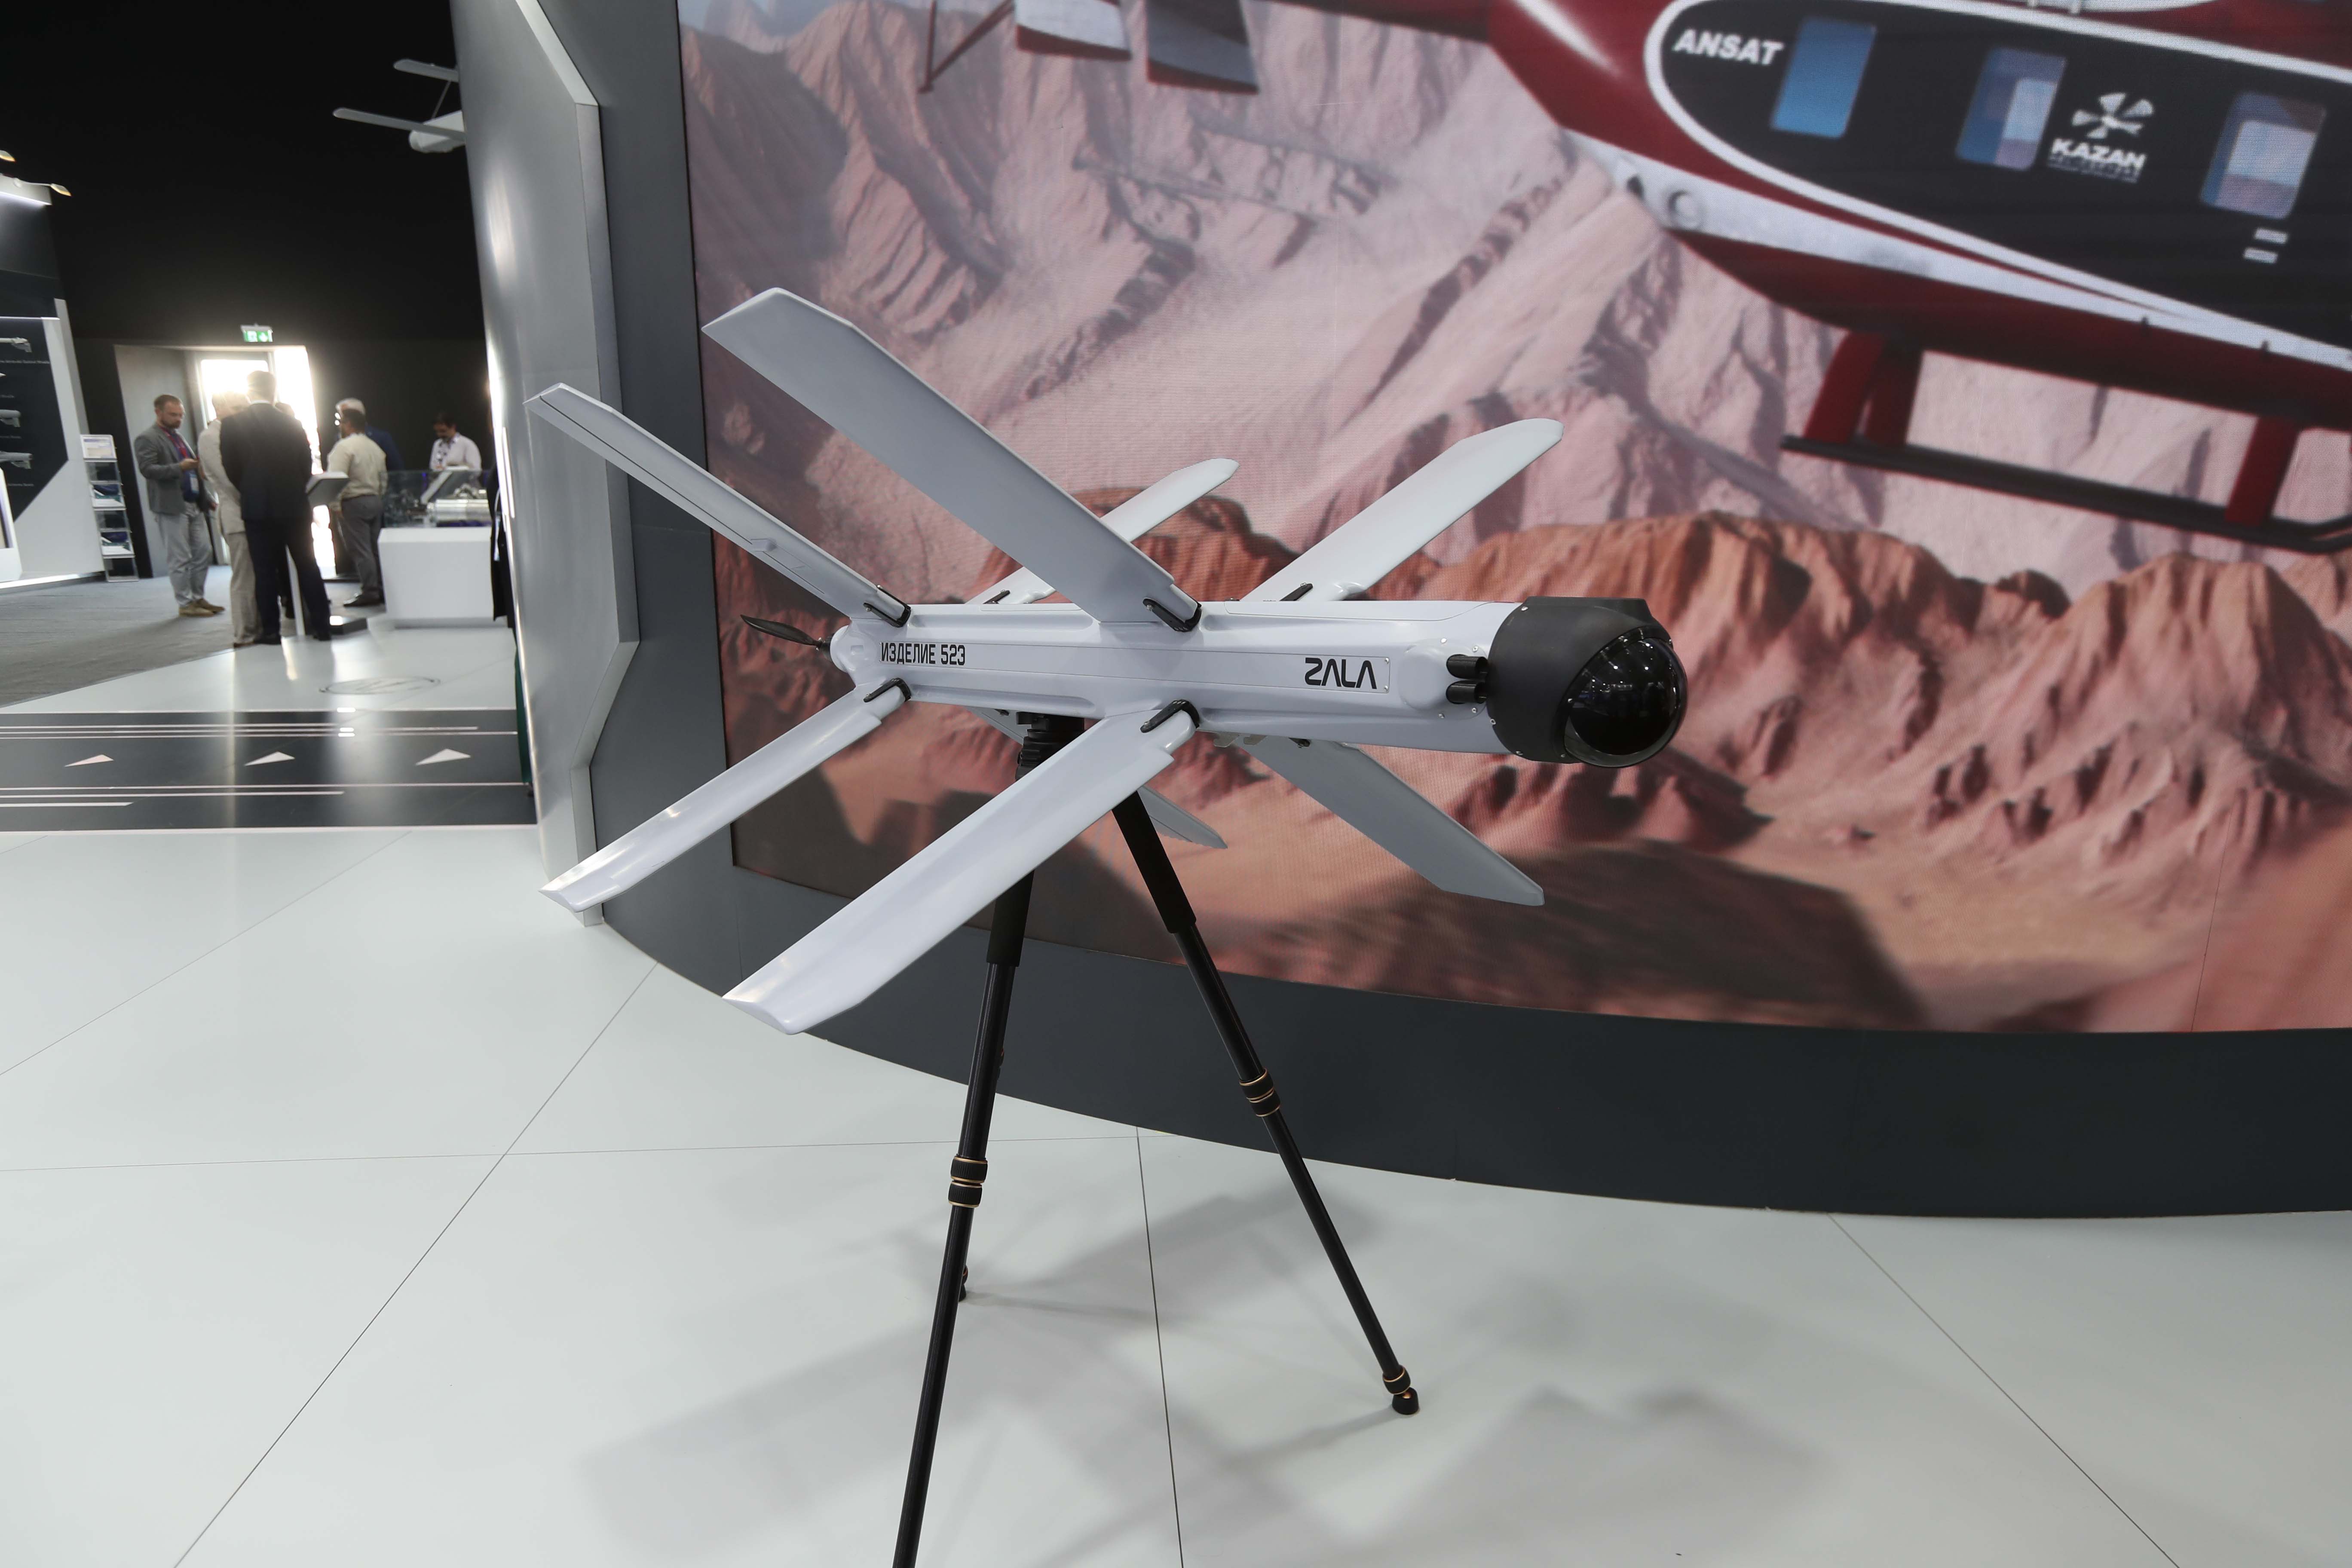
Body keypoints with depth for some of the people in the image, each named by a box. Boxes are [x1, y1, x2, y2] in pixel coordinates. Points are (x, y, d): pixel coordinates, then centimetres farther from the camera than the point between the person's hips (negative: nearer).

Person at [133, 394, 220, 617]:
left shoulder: (177, 437, 20)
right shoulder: (147, 439, -6)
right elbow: (147, 470, -17)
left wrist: (199, 471, 10)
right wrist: (180, 468, -27)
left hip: (193, 504, 8)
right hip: (171, 506, -8)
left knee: (204, 553, 8)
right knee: (180, 559, -4)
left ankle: (199, 598, 17)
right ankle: (186, 603, 2)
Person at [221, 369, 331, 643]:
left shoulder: (232, 424, -3)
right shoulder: (293, 423, 2)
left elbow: (231, 468, -1)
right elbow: (306, 465, 3)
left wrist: (250, 492, 15)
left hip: (257, 507, -1)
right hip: (295, 505, 1)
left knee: (265, 570, 3)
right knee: (307, 566, 5)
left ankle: (270, 629, 4)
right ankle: (320, 625, 4)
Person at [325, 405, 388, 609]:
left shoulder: (344, 446, -12)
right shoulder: (375, 447, 13)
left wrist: (335, 506, -15)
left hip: (354, 503, -8)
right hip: (376, 501, 8)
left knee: (360, 550, -7)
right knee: (374, 548, 10)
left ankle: (369, 593, -9)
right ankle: (381, 589, 12)